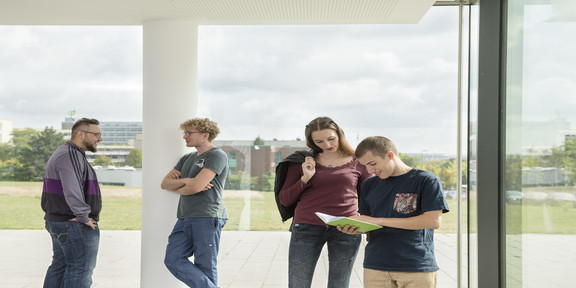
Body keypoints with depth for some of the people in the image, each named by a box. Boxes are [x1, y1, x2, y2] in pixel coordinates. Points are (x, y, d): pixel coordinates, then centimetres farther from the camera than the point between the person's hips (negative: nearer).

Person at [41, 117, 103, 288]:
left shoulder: (63, 153, 19)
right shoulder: (70, 155, -17)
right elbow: (72, 192, -29)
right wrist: (84, 218, -20)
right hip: (75, 225, -11)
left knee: (60, 267, 15)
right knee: (80, 269, -6)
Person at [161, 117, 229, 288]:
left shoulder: (217, 155, -5)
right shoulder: (187, 159, 21)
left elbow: (196, 186, -16)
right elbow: (165, 183, 13)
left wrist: (176, 188, 4)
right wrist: (185, 181, -6)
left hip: (207, 218, -8)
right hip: (185, 218, 8)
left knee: (204, 266, -5)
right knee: (173, 260, -5)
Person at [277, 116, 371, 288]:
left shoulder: (357, 162, 6)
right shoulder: (301, 161, 6)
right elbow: (284, 200, 5)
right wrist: (305, 178, -8)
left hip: (346, 231, 0)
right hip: (306, 229, 0)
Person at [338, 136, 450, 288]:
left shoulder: (426, 180, -2)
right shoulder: (369, 185, 14)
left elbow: (434, 221, -12)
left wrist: (379, 221, -13)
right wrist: (354, 228, -9)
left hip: (417, 267, -3)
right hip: (376, 267, 4)